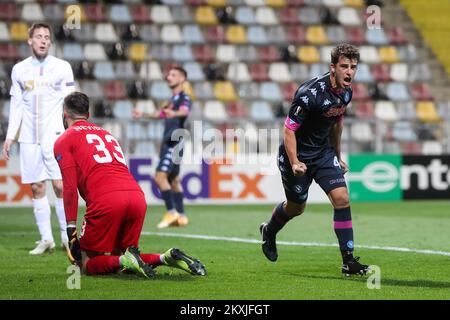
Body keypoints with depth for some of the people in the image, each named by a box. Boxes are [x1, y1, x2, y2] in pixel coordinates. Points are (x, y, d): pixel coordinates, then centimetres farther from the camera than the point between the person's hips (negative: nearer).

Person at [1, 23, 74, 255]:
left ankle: (67, 236, 2)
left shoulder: (62, 67, 1)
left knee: (60, 185, -9)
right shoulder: (19, 70, 9)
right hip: (29, 138, 3)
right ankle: (46, 239, 8)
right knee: (37, 188, 2)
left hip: (55, 136, -3)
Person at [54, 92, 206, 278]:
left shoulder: (63, 141, 13)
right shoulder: (106, 133, 32)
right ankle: (165, 258, -5)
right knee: (116, 258, 19)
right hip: (137, 195, 6)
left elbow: (70, 187, 1)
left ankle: (124, 261, -23)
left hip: (106, 200, -6)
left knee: (87, 264, 6)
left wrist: (71, 229, 0)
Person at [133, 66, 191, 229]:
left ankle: (171, 212, -15)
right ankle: (181, 216, 12)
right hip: (168, 143, 9)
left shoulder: (184, 98, -9)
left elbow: (184, 111, -32)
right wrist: (144, 114, 47)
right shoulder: (173, 99, 20)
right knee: (173, 180, 10)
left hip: (174, 144, -9)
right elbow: (162, 113, 37)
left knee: (160, 176, -17)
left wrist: (174, 113, -53)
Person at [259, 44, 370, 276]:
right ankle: (269, 232, 47)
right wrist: (294, 163, -32)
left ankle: (348, 262, -9)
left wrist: (337, 156, 21)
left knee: (342, 198, -12)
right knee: (296, 207, 13)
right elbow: (289, 129, -24)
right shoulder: (310, 93, -27)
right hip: (297, 155, -6)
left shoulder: (346, 92, -3)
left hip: (324, 152, 6)